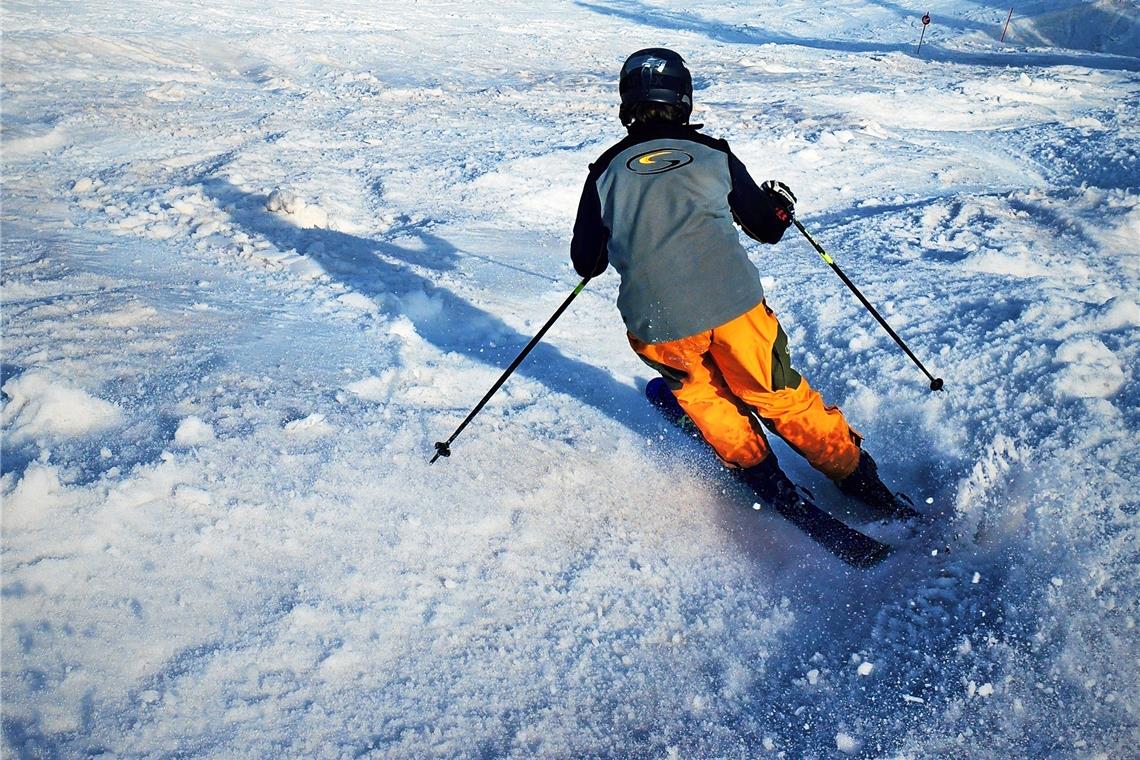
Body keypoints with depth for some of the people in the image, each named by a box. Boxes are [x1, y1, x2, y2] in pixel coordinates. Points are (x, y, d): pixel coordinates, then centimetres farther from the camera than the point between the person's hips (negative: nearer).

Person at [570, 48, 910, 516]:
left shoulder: (606, 171, 9)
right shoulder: (713, 154, 10)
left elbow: (585, 263, 14)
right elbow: (767, 228, 17)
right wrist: (781, 204, 39)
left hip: (657, 324, 0)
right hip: (734, 306, 1)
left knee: (696, 388, 29)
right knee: (779, 396, 18)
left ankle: (757, 469, 28)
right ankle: (856, 476, 28)